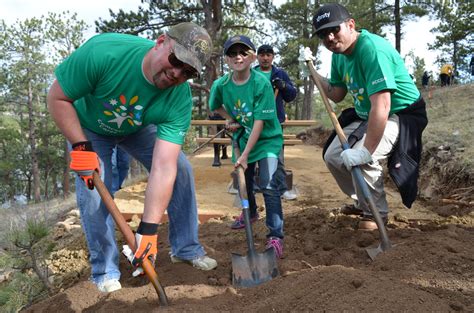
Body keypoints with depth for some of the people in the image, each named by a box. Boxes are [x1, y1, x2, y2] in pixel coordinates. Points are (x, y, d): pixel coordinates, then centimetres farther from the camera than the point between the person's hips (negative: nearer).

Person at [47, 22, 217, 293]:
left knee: (181, 169, -8)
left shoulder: (179, 100, -32)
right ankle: (105, 270, 8)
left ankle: (186, 249, 10)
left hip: (139, 128, 2)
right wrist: (81, 147, -32)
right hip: (88, 127, -1)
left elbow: (164, 167, -39)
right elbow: (57, 98, -24)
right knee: (94, 193, -15)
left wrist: (148, 229, -43)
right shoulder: (103, 51, -39)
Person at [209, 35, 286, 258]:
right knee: (243, 182, 19)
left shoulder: (262, 83, -24)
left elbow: (260, 122, -26)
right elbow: (216, 106, 14)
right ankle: (250, 213, 47)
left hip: (267, 139, -5)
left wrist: (245, 155, -27)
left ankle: (275, 236, -6)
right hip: (242, 138, 5)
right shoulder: (221, 84, -11)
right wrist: (230, 119, -4)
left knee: (269, 185, -16)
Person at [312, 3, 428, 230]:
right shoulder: (338, 54, 0)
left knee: (360, 159, -29)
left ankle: (377, 214, -3)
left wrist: (367, 150, -38)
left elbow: (381, 106, -37)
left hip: (400, 115, -9)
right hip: (365, 116, 9)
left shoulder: (372, 48, -29)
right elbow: (336, 95, 9)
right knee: (333, 156, 2)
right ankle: (361, 203, 24)